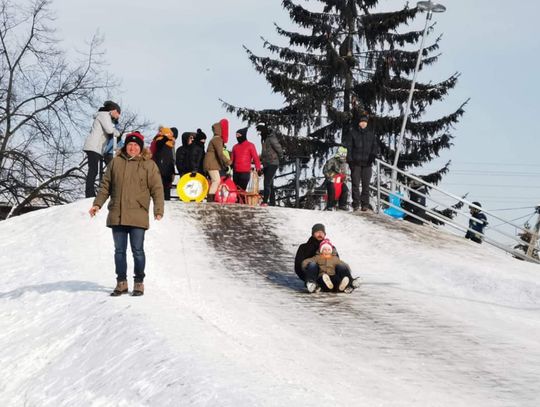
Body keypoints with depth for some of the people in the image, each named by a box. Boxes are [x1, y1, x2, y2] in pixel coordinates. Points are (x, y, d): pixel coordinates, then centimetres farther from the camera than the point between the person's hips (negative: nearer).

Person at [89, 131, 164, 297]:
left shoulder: (149, 165, 2)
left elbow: (157, 189, -2)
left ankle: (139, 283, 11)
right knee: (119, 250, 8)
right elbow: (105, 185, 15)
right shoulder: (116, 162, 11)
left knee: (138, 250, -1)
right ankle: (121, 282, 16)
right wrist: (97, 204, 6)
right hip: (117, 215, 3)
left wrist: (158, 210, -12)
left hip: (138, 216, -3)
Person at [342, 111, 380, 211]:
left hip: (367, 162, 2)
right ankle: (356, 204, 4)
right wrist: (349, 159, -9)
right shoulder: (352, 132, 1)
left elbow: (375, 145, 14)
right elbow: (347, 145, 0)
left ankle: (365, 204, 6)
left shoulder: (371, 132, 11)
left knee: (366, 184, 2)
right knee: (355, 183, -1)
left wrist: (374, 154, -5)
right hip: (355, 162, -2)